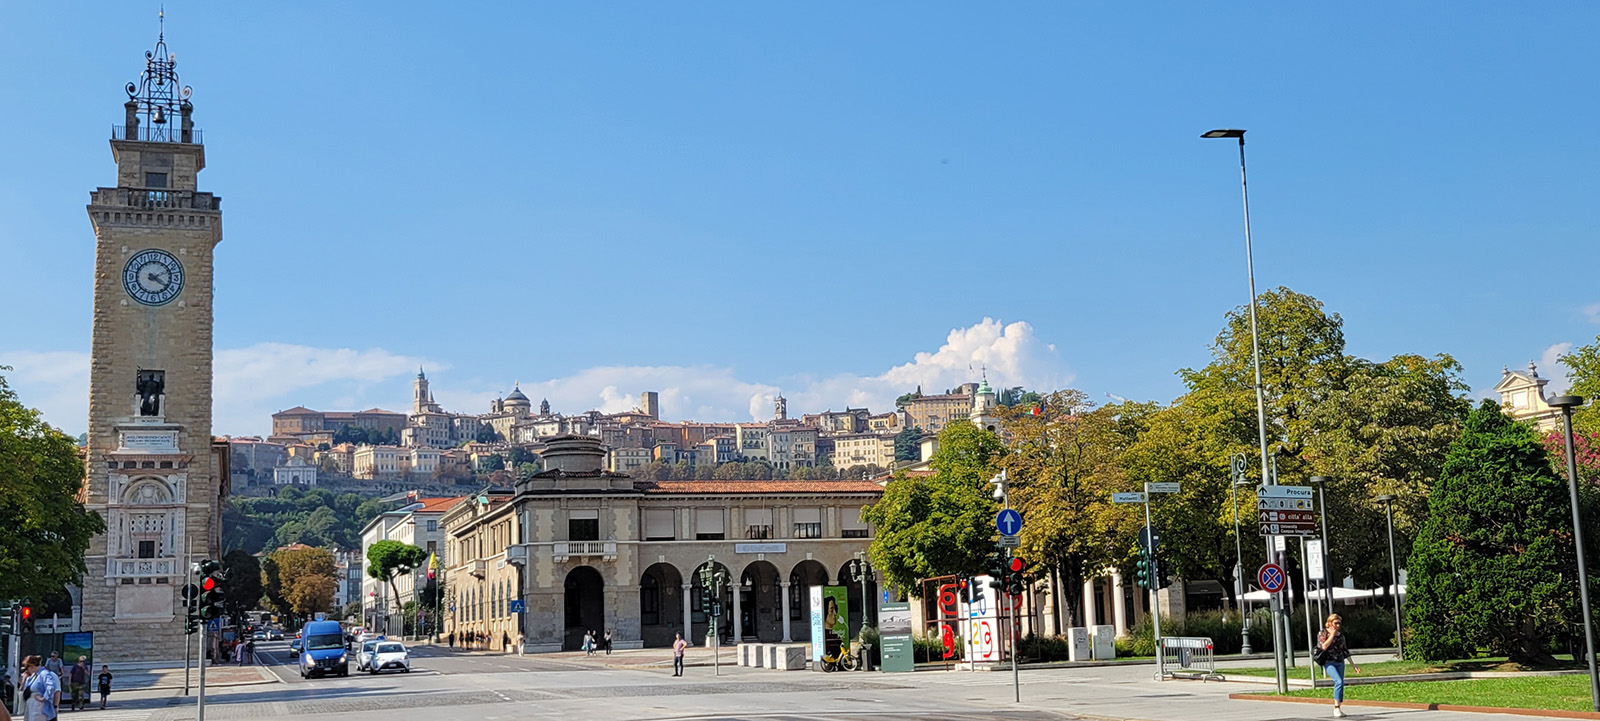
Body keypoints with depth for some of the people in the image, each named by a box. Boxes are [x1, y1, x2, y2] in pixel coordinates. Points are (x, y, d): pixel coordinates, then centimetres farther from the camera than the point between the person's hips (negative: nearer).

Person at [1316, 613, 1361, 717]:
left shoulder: (1340, 635, 13)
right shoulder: (1322, 633, 0)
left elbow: (1345, 651, 19)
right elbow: (1324, 646, -15)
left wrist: (1353, 664, 19)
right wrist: (1332, 634, -10)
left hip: (1340, 663, 6)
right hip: (1329, 662, -6)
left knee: (1340, 684, 1)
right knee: (1339, 681, -23)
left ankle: (1339, 708, 10)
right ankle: (1336, 707, -21)